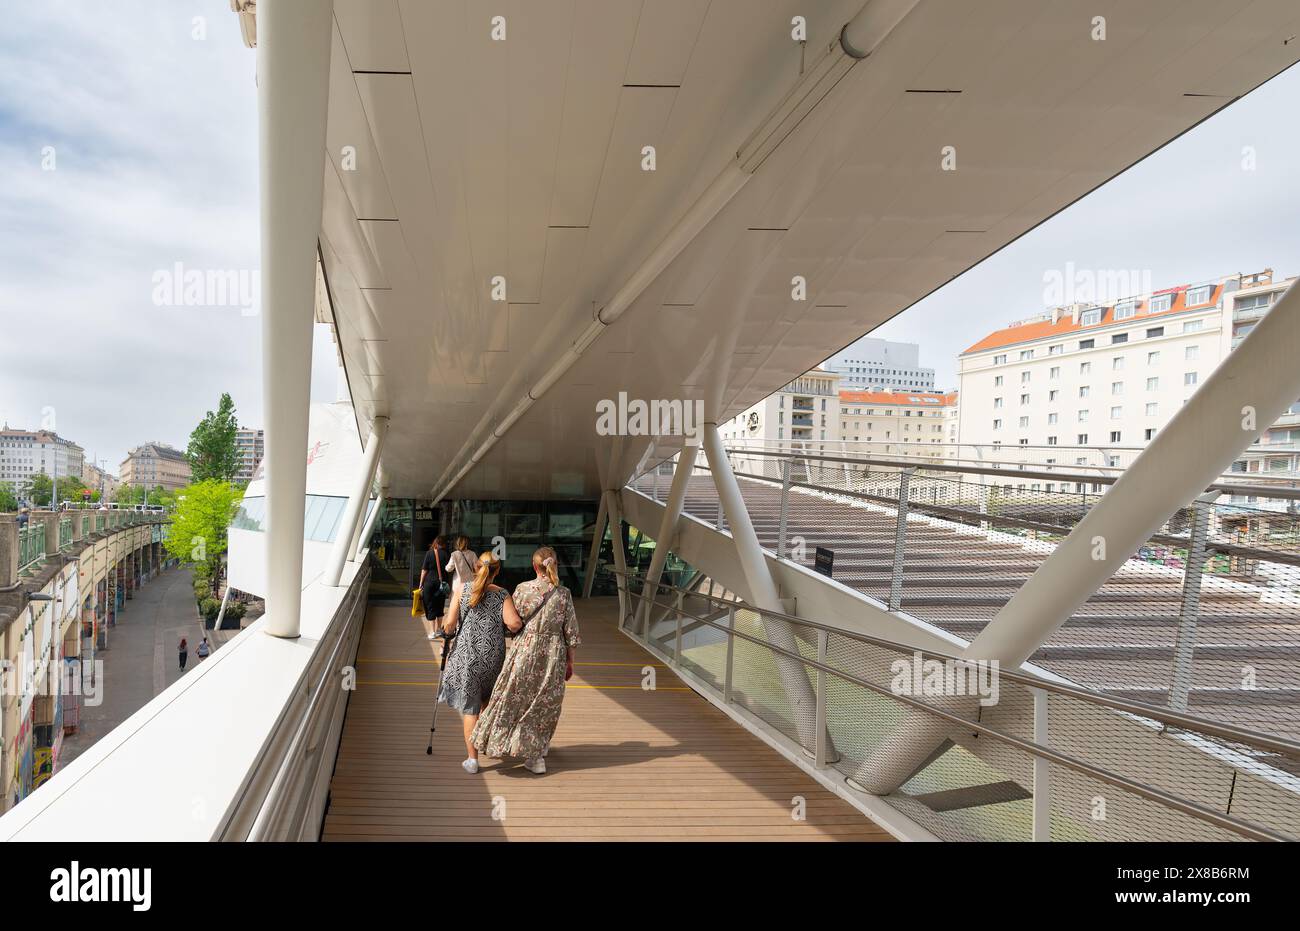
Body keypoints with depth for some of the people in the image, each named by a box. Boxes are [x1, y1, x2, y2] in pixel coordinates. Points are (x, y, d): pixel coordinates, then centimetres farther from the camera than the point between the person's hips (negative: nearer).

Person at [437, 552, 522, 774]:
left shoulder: (462, 589, -5)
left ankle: (472, 759, 3)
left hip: (467, 654, -1)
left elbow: (449, 625, -8)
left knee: (469, 707, 4)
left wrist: (446, 631, 13)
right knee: (487, 699, 25)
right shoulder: (502, 594, -5)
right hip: (493, 656, 1)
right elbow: (514, 623, -18)